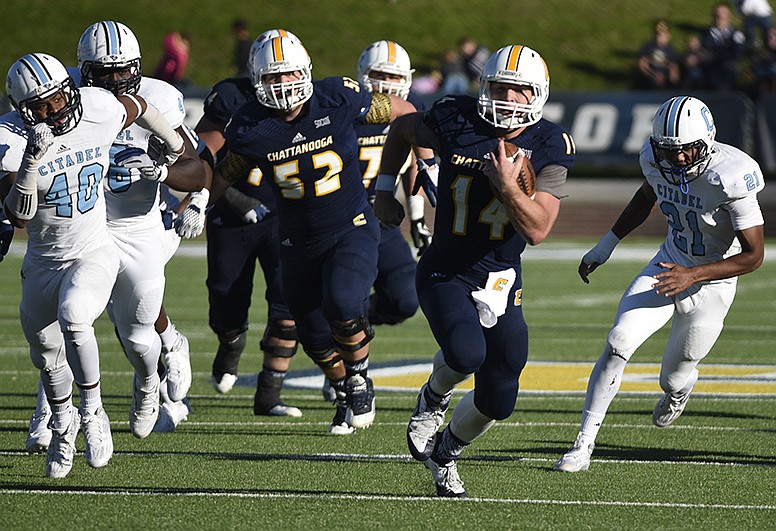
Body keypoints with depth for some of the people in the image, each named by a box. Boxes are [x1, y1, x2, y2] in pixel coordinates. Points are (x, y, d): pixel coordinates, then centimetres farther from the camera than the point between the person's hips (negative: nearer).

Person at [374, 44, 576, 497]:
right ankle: (435, 397, 5)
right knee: (466, 353, -32)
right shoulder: (455, 122, -11)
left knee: (497, 401, 5)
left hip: (501, 282, 3)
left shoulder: (549, 149, -10)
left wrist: (508, 187, -32)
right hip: (446, 274, -2)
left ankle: (445, 453, 37)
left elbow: (538, 230, -18)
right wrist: (385, 190, 8)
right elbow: (402, 130, 11)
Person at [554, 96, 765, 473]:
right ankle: (584, 444, -8)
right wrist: (607, 244, 11)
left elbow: (753, 255, -24)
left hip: (711, 283, -4)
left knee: (674, 380, 10)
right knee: (618, 343, -17)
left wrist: (692, 275, -32)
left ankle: (678, 391, 51)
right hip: (669, 265, 4)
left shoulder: (730, 177, -31)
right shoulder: (655, 159, -14)